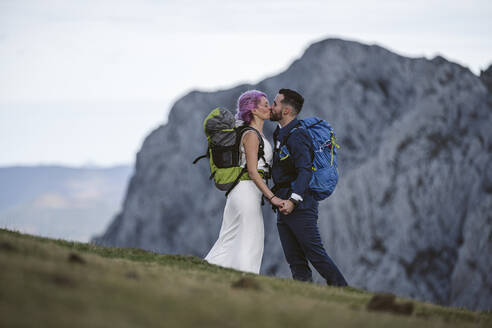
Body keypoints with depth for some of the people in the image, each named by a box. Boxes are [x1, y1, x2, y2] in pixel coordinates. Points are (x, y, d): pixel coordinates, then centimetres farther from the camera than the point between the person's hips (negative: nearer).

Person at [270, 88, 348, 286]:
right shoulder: (280, 135, 18)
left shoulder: (296, 136, -13)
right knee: (295, 260, 5)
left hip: (300, 207, -10)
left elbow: (305, 171, -24)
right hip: (285, 208, 10)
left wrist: (293, 200, -33)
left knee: (315, 255, -10)